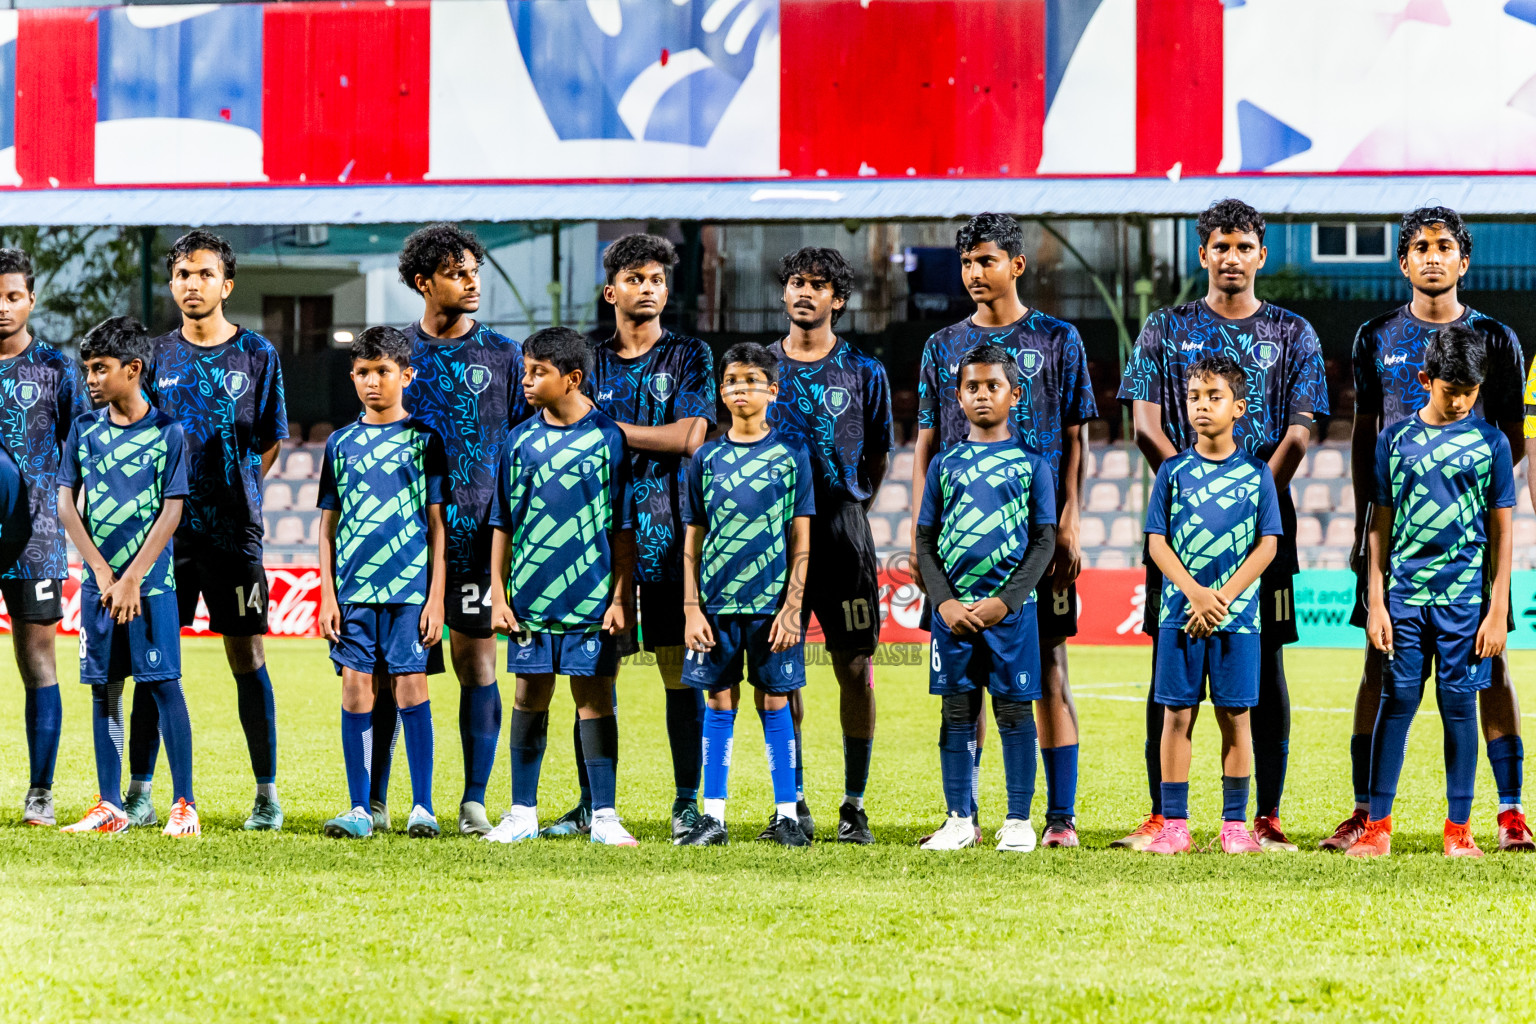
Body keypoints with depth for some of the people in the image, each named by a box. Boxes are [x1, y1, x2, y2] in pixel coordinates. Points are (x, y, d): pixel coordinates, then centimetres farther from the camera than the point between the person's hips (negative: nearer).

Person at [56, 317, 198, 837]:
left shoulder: (167, 431, -3)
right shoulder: (85, 429, 7)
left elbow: (172, 511, -6)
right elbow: (66, 504, 5)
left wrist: (131, 579, -11)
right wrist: (103, 572, -5)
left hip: (151, 580, -4)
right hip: (98, 581, 4)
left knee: (163, 683, -7)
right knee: (105, 688, 5)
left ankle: (185, 805, -5)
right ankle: (110, 807, 10)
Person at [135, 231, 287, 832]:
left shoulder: (256, 354, 3)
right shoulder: (158, 355, 9)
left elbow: (270, 441, 8)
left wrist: (237, 493, 1)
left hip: (234, 528, -2)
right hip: (166, 528, 2)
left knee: (247, 659, 1)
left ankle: (267, 796, 7)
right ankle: (140, 795, 5)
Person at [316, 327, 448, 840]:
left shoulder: (423, 439, 4)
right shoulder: (341, 443, 11)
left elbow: (437, 524, 2)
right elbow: (328, 525, 13)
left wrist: (436, 597, -4)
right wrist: (327, 595, 5)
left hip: (410, 587, -3)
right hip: (353, 588, 3)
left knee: (410, 687, -5)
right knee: (355, 691, 1)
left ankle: (422, 807, 2)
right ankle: (359, 810, 5)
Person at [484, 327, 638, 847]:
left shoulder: (608, 438, -2)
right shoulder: (520, 441, 6)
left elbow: (624, 530, 0)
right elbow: (503, 524, 10)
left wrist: (621, 597, -4)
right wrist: (498, 594, 5)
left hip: (592, 596, -3)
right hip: (531, 595, 3)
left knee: (594, 698, -1)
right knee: (531, 697, 7)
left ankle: (603, 815, 4)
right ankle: (523, 813, 15)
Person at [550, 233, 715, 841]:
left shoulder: (689, 356, 6)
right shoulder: (591, 362, 14)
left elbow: (688, 436, -7)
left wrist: (608, 427, -7)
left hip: (669, 532, -2)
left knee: (681, 671, -2)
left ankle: (686, 803, 3)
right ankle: (591, 804, 7)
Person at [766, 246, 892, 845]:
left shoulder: (863, 372, 5)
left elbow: (878, 456, 12)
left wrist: (850, 507, 7)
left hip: (842, 531, -2)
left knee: (856, 671, -2)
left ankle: (854, 806, 4)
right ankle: (794, 805, 10)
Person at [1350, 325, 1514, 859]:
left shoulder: (1490, 442, 3)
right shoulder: (1396, 438, 5)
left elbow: (1501, 532, 4)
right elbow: (1380, 527, 8)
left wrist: (1498, 611, -1)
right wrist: (1375, 604, 2)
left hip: (1465, 594, -1)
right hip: (1405, 592, 1)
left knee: (1459, 704, 1)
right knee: (1397, 700, -1)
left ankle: (1459, 828, 8)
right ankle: (1377, 825, 4)